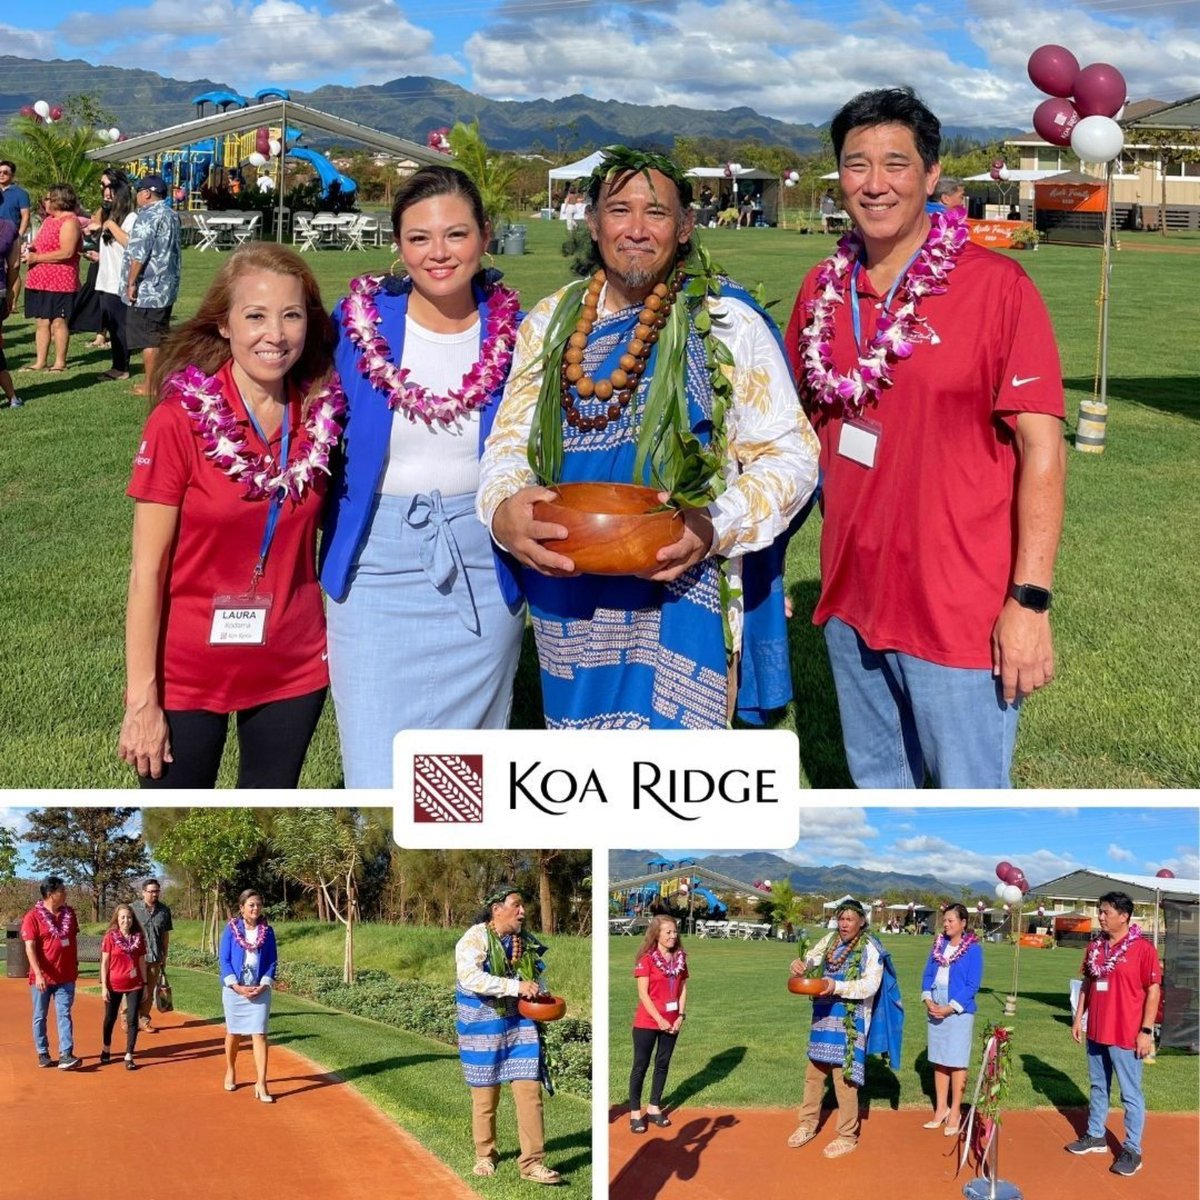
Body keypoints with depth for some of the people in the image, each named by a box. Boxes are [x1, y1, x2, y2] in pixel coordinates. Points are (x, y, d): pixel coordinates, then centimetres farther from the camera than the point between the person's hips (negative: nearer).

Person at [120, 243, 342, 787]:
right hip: (189, 676, -3)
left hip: (292, 672, 3)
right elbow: (148, 570, -12)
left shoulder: (319, 416, -3)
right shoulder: (179, 422, -14)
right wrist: (142, 698, -13)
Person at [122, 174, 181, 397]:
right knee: (162, 335, 15)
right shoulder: (172, 214, 14)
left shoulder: (148, 216, -15)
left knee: (148, 339, -4)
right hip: (167, 287, 9)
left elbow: (139, 253, -20)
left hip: (147, 289, -9)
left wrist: (131, 282, -16)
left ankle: (150, 386, -2)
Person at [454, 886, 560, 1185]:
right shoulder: (475, 938, -13)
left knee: (530, 1092, -4)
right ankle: (485, 1155, 27)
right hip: (483, 1028, -4)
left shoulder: (525, 941, 5)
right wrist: (516, 986, -33)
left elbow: (536, 977, 21)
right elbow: (469, 977, -28)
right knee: (485, 1097, 8)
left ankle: (532, 1163, 0)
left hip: (520, 1025, 4)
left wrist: (536, 991, -1)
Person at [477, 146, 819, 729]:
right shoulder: (550, 322, 8)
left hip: (680, 595, -4)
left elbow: (789, 454, -3)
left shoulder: (729, 324, -3)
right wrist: (503, 511, -16)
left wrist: (717, 527, -21)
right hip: (568, 605, 4)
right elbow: (508, 442, 7)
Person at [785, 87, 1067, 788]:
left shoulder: (996, 287, -11)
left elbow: (1043, 448, -13)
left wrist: (1030, 599, -17)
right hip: (851, 600, 5)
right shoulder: (824, 289, 5)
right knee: (878, 788, 21)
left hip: (961, 616, -5)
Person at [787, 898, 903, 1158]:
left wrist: (837, 986, -32)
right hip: (824, 1016, 6)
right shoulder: (830, 940, 6)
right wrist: (799, 964, -17)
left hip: (850, 1020, -6)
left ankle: (847, 1137, 8)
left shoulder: (870, 949, -11)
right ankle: (808, 1125, 28)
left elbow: (870, 985, -20)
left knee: (844, 1077, -4)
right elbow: (810, 959, 8)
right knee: (814, 1071, 14)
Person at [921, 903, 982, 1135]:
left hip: (959, 1010, -5)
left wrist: (950, 1008, -16)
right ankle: (941, 1108, 19)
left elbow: (972, 985, -11)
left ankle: (955, 1112, 7)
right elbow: (928, 974, 10)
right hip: (935, 1008, 5)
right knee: (939, 1060, 10)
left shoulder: (973, 949, -7)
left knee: (956, 1061, -1)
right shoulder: (939, 945, 9)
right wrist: (927, 1000, -7)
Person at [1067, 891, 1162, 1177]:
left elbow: (1153, 991, -12)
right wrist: (1078, 1017, 12)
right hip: (1096, 1032, 7)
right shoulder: (1095, 947, 6)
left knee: (1131, 1094, 2)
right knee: (1098, 1087, 18)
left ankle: (1132, 1150, 9)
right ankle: (1095, 1136, 30)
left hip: (1126, 1036, -7)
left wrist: (1146, 1031, -14)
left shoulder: (1143, 948, -13)